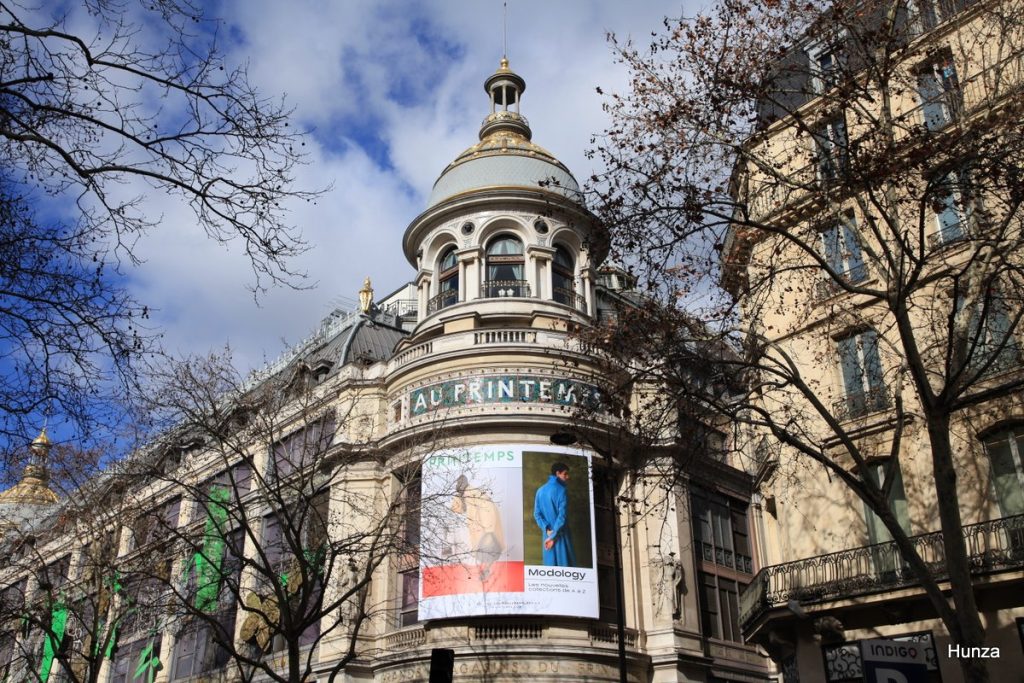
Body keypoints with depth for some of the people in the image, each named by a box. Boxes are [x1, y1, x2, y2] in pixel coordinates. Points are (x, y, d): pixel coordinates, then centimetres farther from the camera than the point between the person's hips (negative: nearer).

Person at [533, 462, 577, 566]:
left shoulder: (540, 491, 9)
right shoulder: (561, 490, -10)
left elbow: (536, 514, 5)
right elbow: (562, 515, -17)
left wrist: (547, 530, -4)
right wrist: (553, 536, -13)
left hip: (547, 535, 6)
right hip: (560, 535, -6)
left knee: (550, 565, 8)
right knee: (565, 565, -1)